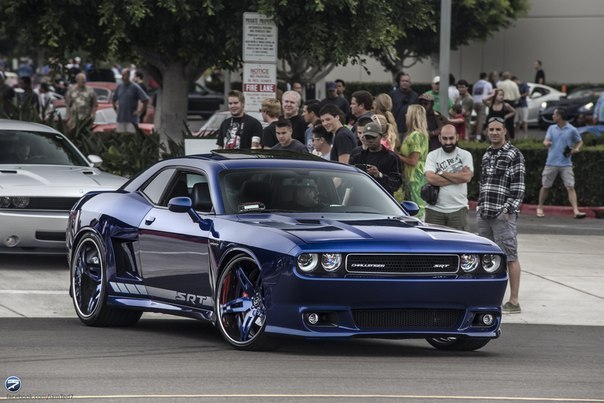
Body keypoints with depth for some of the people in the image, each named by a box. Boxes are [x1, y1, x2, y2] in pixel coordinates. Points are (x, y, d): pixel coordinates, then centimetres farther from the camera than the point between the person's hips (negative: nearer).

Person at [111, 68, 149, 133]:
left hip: (131, 120, -5)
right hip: (120, 119, 5)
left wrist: (139, 112, -7)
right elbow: (113, 100, 26)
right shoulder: (119, 87, 11)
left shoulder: (135, 87, -5)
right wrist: (116, 108, 15)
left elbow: (146, 100, -7)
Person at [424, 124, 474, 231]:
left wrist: (442, 173, -6)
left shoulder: (465, 155, 7)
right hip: (434, 210, 1)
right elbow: (430, 178, -11)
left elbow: (467, 177, -11)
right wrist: (457, 177, -9)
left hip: (458, 210, -1)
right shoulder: (432, 156, 6)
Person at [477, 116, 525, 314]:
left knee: (510, 257, -7)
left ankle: (513, 301, -7)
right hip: (484, 214, 8)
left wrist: (508, 210, -16)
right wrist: (479, 207, 15)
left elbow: (518, 187, -10)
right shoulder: (486, 155, 18)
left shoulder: (514, 155, -5)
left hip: (503, 215, -8)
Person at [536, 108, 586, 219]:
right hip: (551, 163, 3)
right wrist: (546, 143, -24)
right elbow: (546, 141, 1)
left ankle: (576, 211, -17)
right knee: (545, 186, 9)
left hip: (566, 164, -3)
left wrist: (576, 149, -10)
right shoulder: (551, 128, 8)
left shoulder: (572, 130, -1)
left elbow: (580, 141, 11)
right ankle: (540, 208, 25)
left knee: (570, 187, -11)